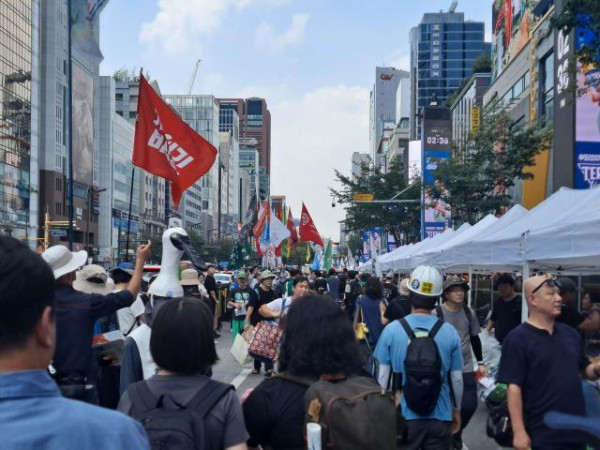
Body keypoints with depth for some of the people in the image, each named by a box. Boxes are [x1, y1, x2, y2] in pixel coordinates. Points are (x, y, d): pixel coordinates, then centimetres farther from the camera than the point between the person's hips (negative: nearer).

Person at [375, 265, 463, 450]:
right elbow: (456, 379, 1)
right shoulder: (450, 332, -4)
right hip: (440, 417, 1)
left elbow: (383, 377, -5)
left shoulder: (392, 330, -8)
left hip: (403, 416, -1)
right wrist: (456, 411, 16)